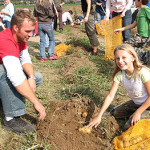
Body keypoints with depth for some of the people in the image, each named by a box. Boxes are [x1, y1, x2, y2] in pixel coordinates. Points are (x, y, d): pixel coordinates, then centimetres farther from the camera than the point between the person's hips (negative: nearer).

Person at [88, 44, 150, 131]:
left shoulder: (142, 72, -29)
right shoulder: (119, 75, -13)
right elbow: (110, 96, -13)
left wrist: (138, 112, -18)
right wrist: (99, 116, -17)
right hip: (135, 103, 6)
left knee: (129, 127, -15)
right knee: (114, 113, 6)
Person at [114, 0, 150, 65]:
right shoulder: (140, 11, 17)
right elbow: (133, 25, 22)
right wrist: (121, 29, 21)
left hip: (143, 36, -9)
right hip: (141, 35, 9)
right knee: (138, 51, 13)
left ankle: (143, 53, -7)